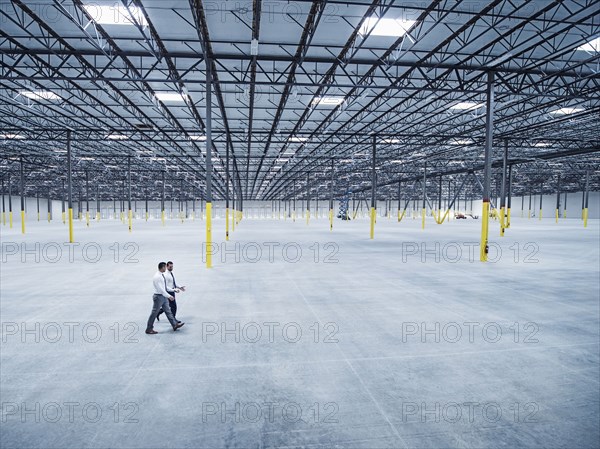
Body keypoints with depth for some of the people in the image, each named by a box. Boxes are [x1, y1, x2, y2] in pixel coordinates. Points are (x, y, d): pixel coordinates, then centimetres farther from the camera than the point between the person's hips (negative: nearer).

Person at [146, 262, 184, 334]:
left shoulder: (162, 275, 7)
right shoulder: (156, 277, -21)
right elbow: (160, 289, -25)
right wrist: (169, 296, -25)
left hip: (164, 296, 9)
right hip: (159, 296, -9)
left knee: (168, 311, 11)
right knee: (154, 313, 1)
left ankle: (175, 325, 16)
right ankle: (149, 329, 12)